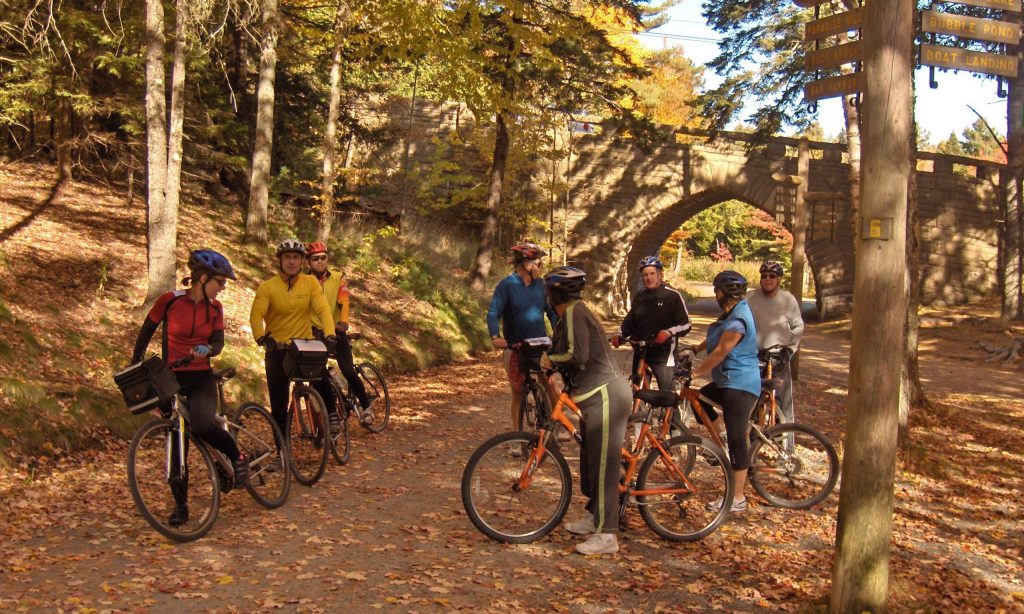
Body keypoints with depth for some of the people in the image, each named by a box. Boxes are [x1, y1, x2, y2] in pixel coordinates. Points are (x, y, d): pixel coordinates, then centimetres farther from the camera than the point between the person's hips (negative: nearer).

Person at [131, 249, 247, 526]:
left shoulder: (215, 308, 2)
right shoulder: (169, 301, -7)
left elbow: (218, 342, -5)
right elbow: (146, 333, 4)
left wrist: (207, 349, -27)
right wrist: (135, 367, 2)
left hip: (201, 378, 1)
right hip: (171, 379, 0)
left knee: (202, 424, -29)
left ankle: (237, 458, -2)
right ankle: (181, 506, 17)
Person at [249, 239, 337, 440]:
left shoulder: (311, 282, -1)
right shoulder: (267, 287, -5)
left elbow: (323, 309, -12)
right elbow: (256, 315, -17)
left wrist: (330, 334, -29)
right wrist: (261, 337, -37)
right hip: (277, 349, 0)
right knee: (279, 406, 4)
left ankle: (331, 412, -5)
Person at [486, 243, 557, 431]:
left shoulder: (540, 284, 7)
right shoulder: (506, 286, -7)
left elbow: (551, 310, 8)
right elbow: (493, 313, -15)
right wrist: (495, 337, -33)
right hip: (516, 348, -3)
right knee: (518, 394, 6)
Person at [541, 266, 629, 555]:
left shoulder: (573, 313, -16)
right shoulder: (573, 312, 15)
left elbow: (577, 355, -25)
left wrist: (550, 359, -10)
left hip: (605, 397, -11)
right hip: (595, 396, 11)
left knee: (602, 465, -6)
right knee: (589, 460, 20)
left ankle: (606, 535, -1)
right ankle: (593, 516, 33)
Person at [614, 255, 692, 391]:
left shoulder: (672, 295, -6)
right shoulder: (640, 296, 11)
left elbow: (686, 324, -9)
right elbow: (629, 321, 13)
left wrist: (669, 332, -27)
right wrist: (619, 335, -6)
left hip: (663, 354, -6)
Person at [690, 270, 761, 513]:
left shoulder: (737, 320, -22)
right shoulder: (732, 313, 9)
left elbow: (720, 352, -23)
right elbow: (716, 337, 22)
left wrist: (695, 372, -16)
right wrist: (695, 349, 20)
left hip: (740, 385, -10)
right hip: (729, 381, 10)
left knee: (736, 440, -5)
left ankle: (737, 499, 2)